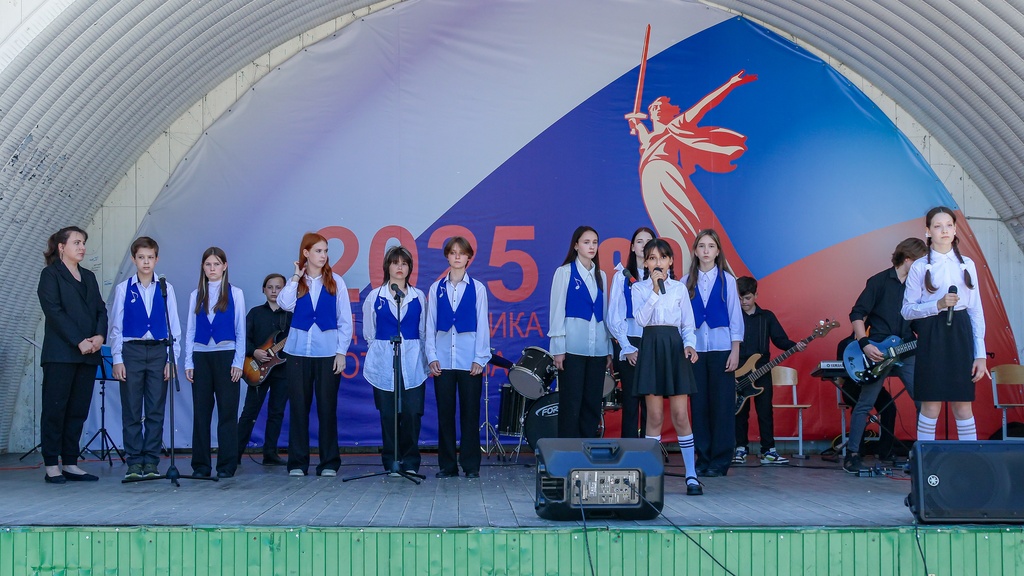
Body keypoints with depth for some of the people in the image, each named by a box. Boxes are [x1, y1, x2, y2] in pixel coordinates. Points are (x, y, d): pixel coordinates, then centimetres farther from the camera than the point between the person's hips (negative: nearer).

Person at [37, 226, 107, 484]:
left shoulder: (89, 276, 19)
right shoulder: (50, 274, 0)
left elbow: (101, 309, 14)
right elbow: (53, 311, -10)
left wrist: (100, 336, -6)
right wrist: (79, 341, -16)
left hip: (88, 355, 6)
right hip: (61, 354, -6)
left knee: (78, 411, 5)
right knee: (55, 409, -3)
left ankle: (71, 464, 10)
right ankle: (51, 466, 1)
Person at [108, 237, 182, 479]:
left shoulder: (165, 288, 6)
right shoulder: (123, 289, 4)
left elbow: (174, 326, 6)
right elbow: (115, 326, 5)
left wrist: (172, 359, 0)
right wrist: (117, 359, -2)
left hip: (158, 352, 1)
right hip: (131, 351, 0)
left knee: (156, 411, 3)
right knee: (132, 411, 2)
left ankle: (151, 461, 10)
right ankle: (134, 461, 9)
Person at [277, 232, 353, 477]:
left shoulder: (335, 282, 5)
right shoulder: (295, 282, 8)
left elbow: (345, 321, 3)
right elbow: (285, 304, -14)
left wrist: (341, 351, -3)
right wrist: (296, 277, -7)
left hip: (328, 353, -1)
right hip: (298, 353, 1)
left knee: (327, 408, 2)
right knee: (298, 408, 2)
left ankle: (329, 463, 10)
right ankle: (297, 463, 10)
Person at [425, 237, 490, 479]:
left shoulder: (477, 288, 5)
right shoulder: (436, 288, 9)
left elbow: (482, 324, 2)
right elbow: (430, 325, 8)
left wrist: (480, 358, -5)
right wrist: (431, 356, -1)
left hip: (470, 360, -1)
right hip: (443, 359, 1)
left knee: (470, 412, 1)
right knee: (445, 412, 4)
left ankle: (471, 465, 8)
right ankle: (447, 465, 11)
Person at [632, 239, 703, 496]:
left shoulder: (680, 288, 9)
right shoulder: (639, 288, 6)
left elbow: (688, 325, 9)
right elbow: (642, 319, -10)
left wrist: (689, 345, -9)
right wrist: (655, 289, -13)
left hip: (675, 348, 1)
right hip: (651, 347, -1)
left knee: (680, 416, -3)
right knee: (655, 416, -1)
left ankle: (691, 476, 1)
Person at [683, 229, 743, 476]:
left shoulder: (727, 280, 2)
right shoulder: (686, 283, 7)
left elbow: (735, 316, 2)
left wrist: (735, 351, -5)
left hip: (721, 349, -2)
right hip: (695, 349, 2)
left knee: (722, 405, -1)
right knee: (698, 404, 2)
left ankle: (720, 460, 6)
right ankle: (702, 458, 10)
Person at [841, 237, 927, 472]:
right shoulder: (879, 281, -5)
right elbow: (857, 314, -6)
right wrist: (864, 344, -15)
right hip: (877, 354, -5)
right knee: (864, 404, -1)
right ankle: (853, 453, 7)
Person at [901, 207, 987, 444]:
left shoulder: (967, 264, 9)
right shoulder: (920, 267, 2)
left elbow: (976, 311, 8)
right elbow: (907, 310, 1)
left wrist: (980, 354, 2)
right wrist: (938, 305, -16)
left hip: (960, 336, 2)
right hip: (931, 338, -2)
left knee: (963, 405, 2)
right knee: (931, 405, -1)